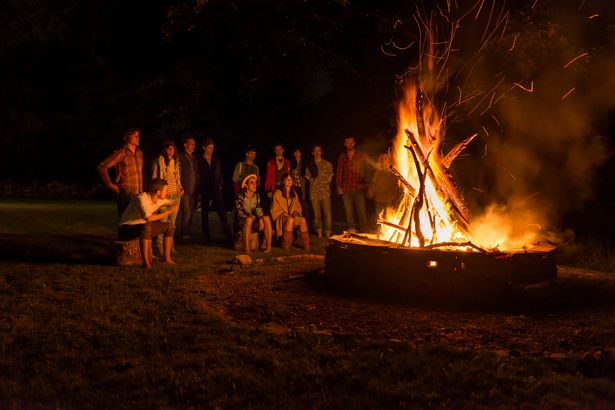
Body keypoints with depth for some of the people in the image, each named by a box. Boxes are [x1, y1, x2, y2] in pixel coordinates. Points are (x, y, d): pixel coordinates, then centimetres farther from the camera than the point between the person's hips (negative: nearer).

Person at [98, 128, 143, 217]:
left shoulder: (139, 153, 14)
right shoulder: (120, 153, -7)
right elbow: (102, 167, -11)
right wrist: (110, 185, -9)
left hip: (138, 194, 7)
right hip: (125, 194, -7)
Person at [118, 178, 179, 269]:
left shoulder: (159, 200, -3)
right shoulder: (142, 198, -27)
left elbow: (175, 204, 15)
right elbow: (148, 218, -39)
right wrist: (166, 213, -26)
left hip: (143, 227, 9)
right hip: (126, 228, -9)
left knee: (169, 226, 3)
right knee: (146, 227, -39)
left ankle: (167, 257, 9)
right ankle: (146, 262, -33)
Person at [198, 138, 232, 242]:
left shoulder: (217, 160, 12)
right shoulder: (200, 161, 2)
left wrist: (220, 185, 5)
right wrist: (200, 189, -1)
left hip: (216, 189, 2)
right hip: (205, 190, -2)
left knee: (222, 212, -8)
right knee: (205, 213, 4)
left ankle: (228, 235, -10)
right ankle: (206, 236, 11)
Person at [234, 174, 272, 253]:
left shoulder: (257, 196, 8)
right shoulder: (240, 196, -9)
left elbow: (259, 210, 12)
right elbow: (240, 212, -16)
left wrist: (260, 218, -10)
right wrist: (253, 217, -28)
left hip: (254, 222, 5)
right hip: (241, 222, -5)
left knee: (266, 218, -23)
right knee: (249, 219, -38)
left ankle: (268, 247, -27)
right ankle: (246, 249, -40)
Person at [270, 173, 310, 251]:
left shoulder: (294, 194, 15)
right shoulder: (278, 193, -5)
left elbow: (298, 206, 23)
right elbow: (274, 211, -4)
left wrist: (296, 213, 1)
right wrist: (285, 215, -13)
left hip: (292, 216, 5)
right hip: (280, 217, -5)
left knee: (303, 219, -28)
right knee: (290, 220, -38)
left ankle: (306, 245, -27)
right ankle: (286, 246, -30)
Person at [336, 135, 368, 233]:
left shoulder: (361, 155, 6)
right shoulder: (342, 157, 11)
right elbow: (339, 172, 11)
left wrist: (365, 183, -4)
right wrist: (339, 186, 4)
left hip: (359, 188, -2)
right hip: (346, 188, 2)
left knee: (361, 211, -6)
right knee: (348, 211, 2)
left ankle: (364, 232, -2)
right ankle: (351, 230, 9)